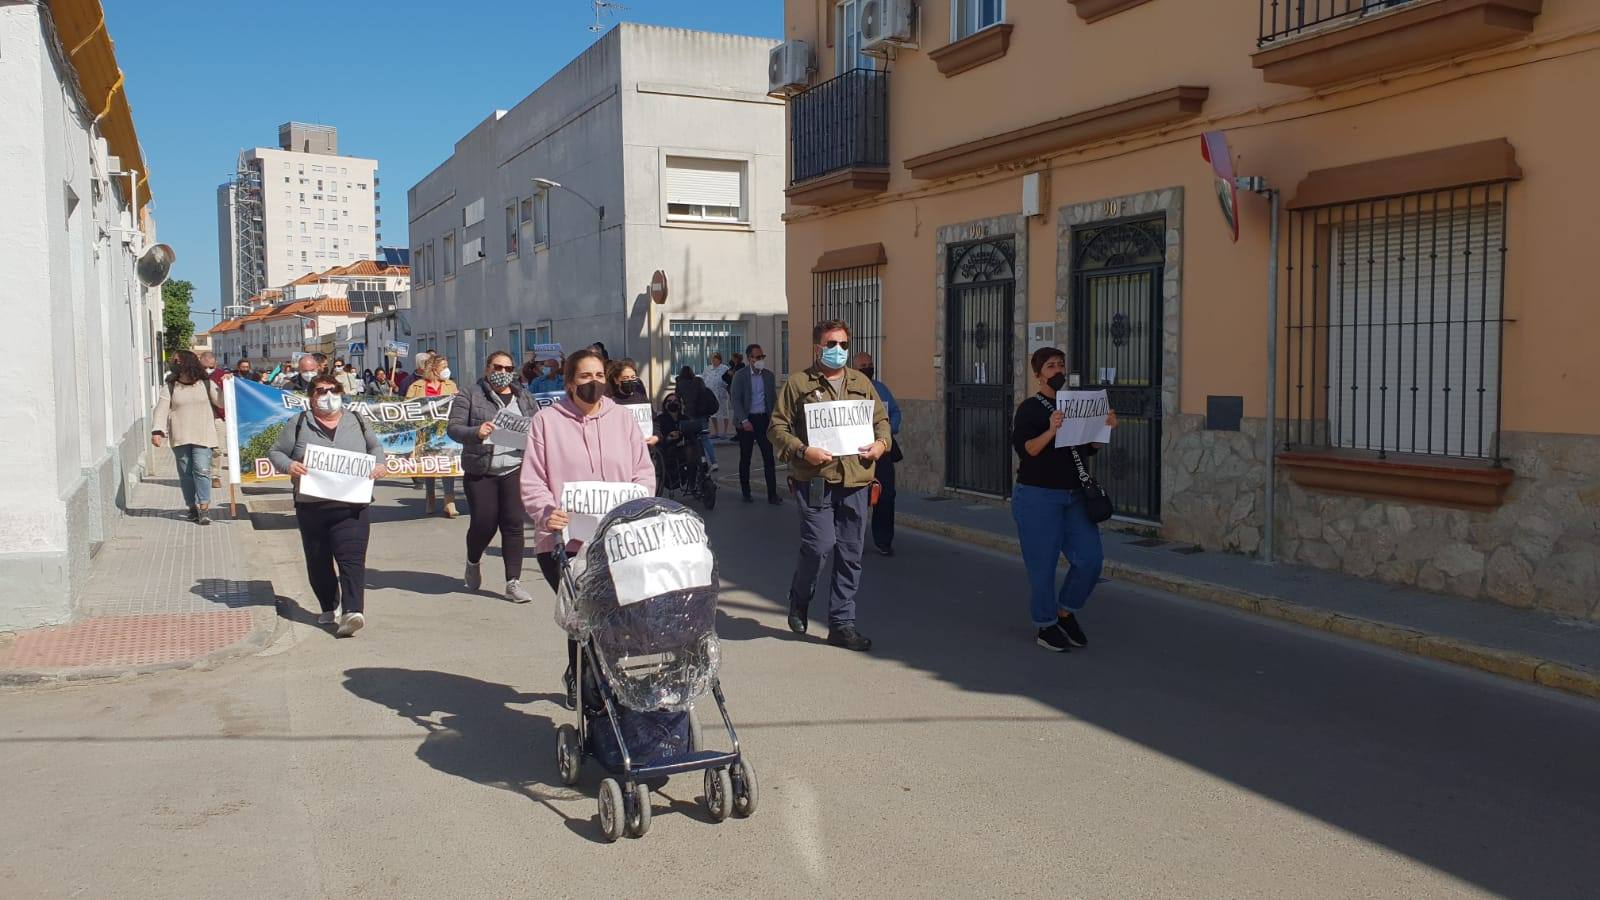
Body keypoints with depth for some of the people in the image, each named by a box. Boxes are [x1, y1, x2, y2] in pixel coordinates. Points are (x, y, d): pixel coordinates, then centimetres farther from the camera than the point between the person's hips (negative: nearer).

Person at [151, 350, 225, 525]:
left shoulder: (206, 384, 5)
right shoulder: (170, 387, 5)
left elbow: (221, 402, 3)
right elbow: (161, 410, -1)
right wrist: (157, 431, -13)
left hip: (202, 436, -2)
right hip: (179, 438, 2)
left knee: (202, 470, -11)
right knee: (185, 473, 5)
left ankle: (204, 508, -11)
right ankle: (192, 507, 15)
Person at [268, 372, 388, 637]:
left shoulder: (357, 422, 10)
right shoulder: (298, 424, 6)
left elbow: (375, 447, 22)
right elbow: (275, 452, 9)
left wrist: (379, 464, 0)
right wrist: (289, 465, -12)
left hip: (352, 508, -1)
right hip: (311, 507, 1)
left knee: (352, 559, -14)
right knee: (318, 561, 11)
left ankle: (352, 611, -22)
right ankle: (328, 607, 29)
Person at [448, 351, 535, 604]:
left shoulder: (524, 398, 15)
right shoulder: (470, 396, 4)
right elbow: (454, 427, -3)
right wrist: (476, 432, -22)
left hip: (515, 469, 2)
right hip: (481, 471, -2)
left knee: (514, 523, -5)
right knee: (484, 523, -1)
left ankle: (513, 582, 1)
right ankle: (473, 563, 32)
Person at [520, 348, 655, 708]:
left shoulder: (622, 419, 13)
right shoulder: (547, 420, 5)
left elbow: (644, 473, 11)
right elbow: (532, 481, 0)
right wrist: (546, 514, -18)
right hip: (563, 541, -2)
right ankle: (579, 678, 16)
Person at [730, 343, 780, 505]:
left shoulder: (769, 376, 8)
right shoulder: (740, 375, -4)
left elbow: (773, 399, 12)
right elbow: (735, 399, -7)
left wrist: (772, 417, -1)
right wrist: (744, 420, -15)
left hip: (764, 419, 2)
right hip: (746, 421, -2)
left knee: (769, 457, -4)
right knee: (745, 458, 6)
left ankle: (772, 494, -2)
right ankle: (746, 493, 16)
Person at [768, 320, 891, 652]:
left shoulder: (862, 383, 16)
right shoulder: (799, 384, 3)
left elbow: (881, 419, 22)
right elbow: (777, 428, 0)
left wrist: (882, 443, 1)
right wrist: (802, 451, -15)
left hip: (855, 481, 4)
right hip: (815, 480, -4)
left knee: (850, 553, 5)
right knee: (819, 545, -12)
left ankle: (842, 622, 16)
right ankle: (799, 600, 18)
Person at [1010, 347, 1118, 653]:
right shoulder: (1029, 408, -8)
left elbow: (1089, 449, 17)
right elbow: (1024, 450, -18)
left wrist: (1105, 428, 0)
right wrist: (1051, 431, -32)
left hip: (1074, 496, 6)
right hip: (1038, 498, -6)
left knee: (1090, 559, 1)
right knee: (1043, 566, 0)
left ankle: (1065, 612, 23)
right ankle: (1045, 627, 17)